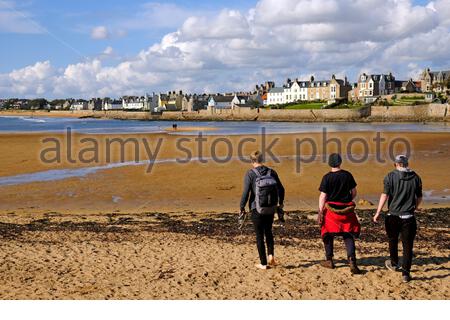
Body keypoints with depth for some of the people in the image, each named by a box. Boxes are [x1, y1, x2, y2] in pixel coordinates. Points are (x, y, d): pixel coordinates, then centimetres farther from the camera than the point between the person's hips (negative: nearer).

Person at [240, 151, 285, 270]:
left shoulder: (250, 174, -10)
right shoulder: (271, 172, 2)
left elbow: (245, 193, -14)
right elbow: (281, 189, 6)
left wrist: (242, 208, -2)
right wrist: (280, 203, 20)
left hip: (257, 209, -3)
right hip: (271, 209, 4)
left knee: (259, 235, 8)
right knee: (268, 232, 24)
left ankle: (263, 263, 11)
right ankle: (271, 255, 9)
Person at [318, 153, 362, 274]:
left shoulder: (327, 177, -9)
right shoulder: (347, 175, 0)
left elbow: (323, 196, -11)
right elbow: (354, 192, 7)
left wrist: (320, 212, -9)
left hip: (331, 210, -2)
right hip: (346, 210, 2)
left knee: (328, 234, 14)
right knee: (348, 236, 5)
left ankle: (329, 260, 22)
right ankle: (352, 262, -8)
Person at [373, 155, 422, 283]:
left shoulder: (391, 176, -5)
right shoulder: (415, 177, 3)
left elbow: (385, 195, -12)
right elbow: (419, 197, 11)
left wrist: (378, 213, -7)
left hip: (393, 216, -1)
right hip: (408, 217, 1)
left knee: (393, 240, 21)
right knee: (407, 245, 4)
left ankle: (394, 264, 39)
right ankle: (406, 273, 2)